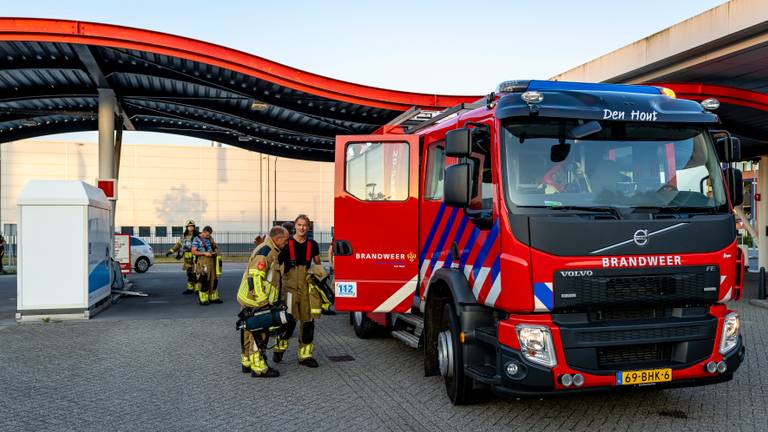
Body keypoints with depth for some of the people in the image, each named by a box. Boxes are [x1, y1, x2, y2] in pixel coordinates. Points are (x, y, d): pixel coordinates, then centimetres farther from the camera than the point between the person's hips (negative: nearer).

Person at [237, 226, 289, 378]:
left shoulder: (270, 251, 15)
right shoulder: (264, 252, -19)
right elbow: (255, 277, -25)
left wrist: (268, 299, 27)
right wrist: (262, 301, -23)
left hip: (249, 301, 11)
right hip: (256, 302, -11)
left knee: (249, 332, 17)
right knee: (259, 334, -6)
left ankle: (247, 362, 28)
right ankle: (259, 368, -1)